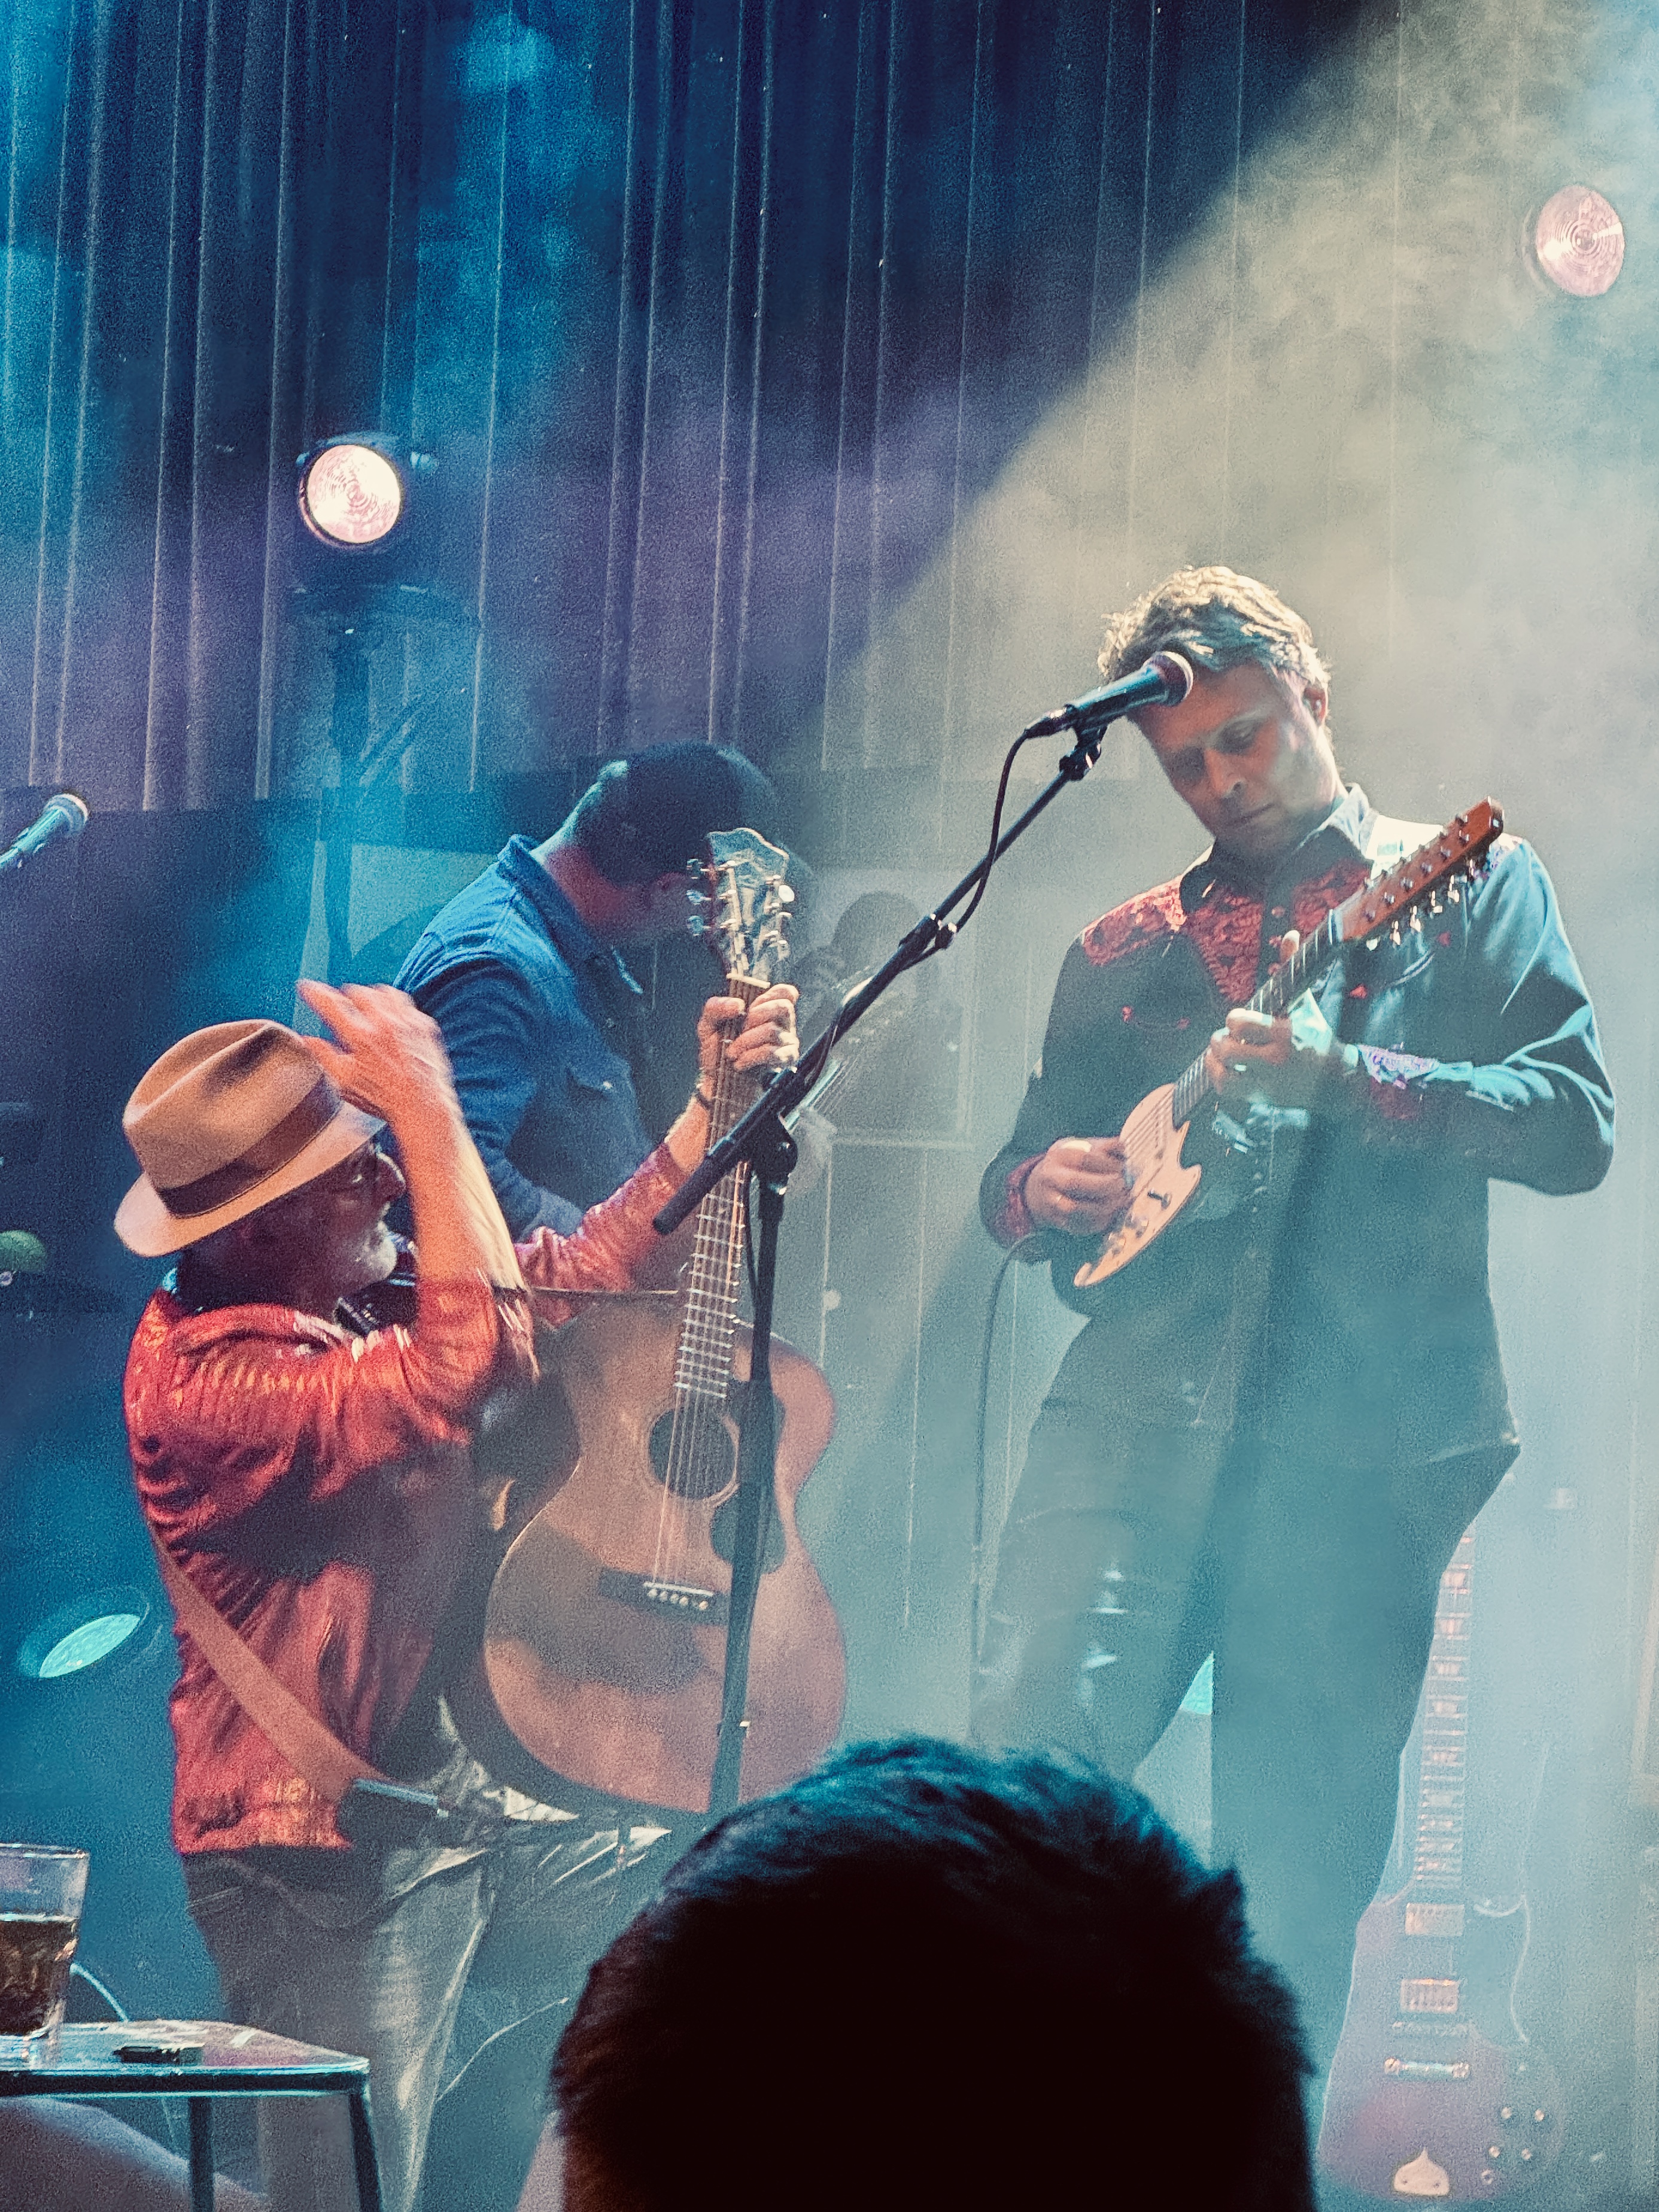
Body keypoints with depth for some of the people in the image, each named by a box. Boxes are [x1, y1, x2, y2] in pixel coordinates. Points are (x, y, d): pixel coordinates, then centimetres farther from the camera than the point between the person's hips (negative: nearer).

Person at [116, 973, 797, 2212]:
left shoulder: (361, 1299, 4)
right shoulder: (201, 1377, -25)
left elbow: (574, 1277, 15)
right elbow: (467, 1364, -36)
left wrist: (715, 1107, 5)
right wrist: (430, 1110, -33)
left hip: (468, 1791, 9)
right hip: (325, 1863, -9)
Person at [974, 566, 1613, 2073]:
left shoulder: (1465, 887, 10)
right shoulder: (1123, 953, 19)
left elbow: (1576, 1125, -3)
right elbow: (1019, 1172, 25)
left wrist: (1340, 1074, -17)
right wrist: (1043, 1190, -1)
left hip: (1362, 1443, -2)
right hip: (1135, 1410, 2)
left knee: (1304, 1864, -3)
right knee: (1032, 1745, -16)